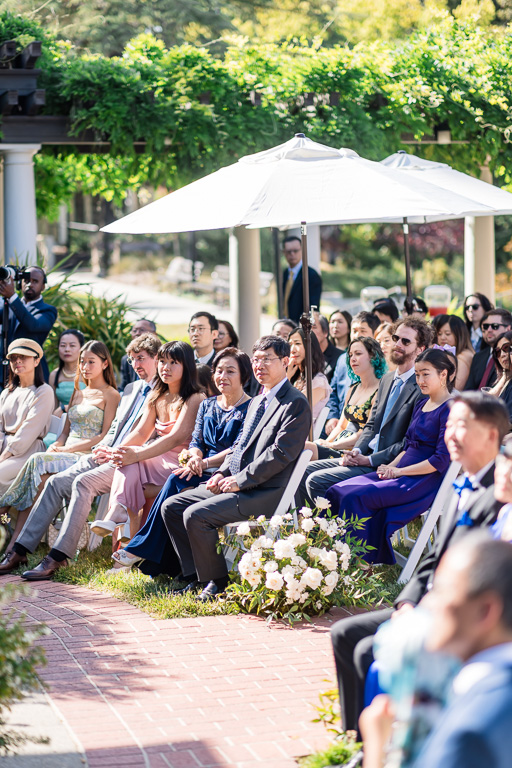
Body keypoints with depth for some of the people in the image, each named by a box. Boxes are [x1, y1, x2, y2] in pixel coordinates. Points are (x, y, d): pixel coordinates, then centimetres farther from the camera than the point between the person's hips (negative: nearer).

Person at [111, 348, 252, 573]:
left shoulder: (249, 409, -2)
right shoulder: (207, 405, 19)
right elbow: (196, 441, 13)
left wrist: (204, 463, -21)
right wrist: (195, 457, -13)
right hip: (203, 473, 6)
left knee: (176, 481, -29)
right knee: (176, 481, -28)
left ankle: (140, 548, -22)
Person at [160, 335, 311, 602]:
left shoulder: (295, 404, -9)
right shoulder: (256, 402, 21)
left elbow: (280, 454, -18)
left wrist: (240, 480, -17)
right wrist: (222, 474, 5)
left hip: (264, 492, -10)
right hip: (234, 483, 10)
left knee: (195, 515, -24)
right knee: (171, 507, 3)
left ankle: (217, 582, -7)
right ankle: (197, 577, 6)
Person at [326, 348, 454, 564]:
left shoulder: (449, 410, -11)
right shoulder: (421, 404, 17)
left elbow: (441, 461, -17)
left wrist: (399, 471, -14)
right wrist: (391, 465, 2)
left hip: (424, 481, -9)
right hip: (403, 474, 9)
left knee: (355, 497, -25)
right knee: (336, 492, -7)